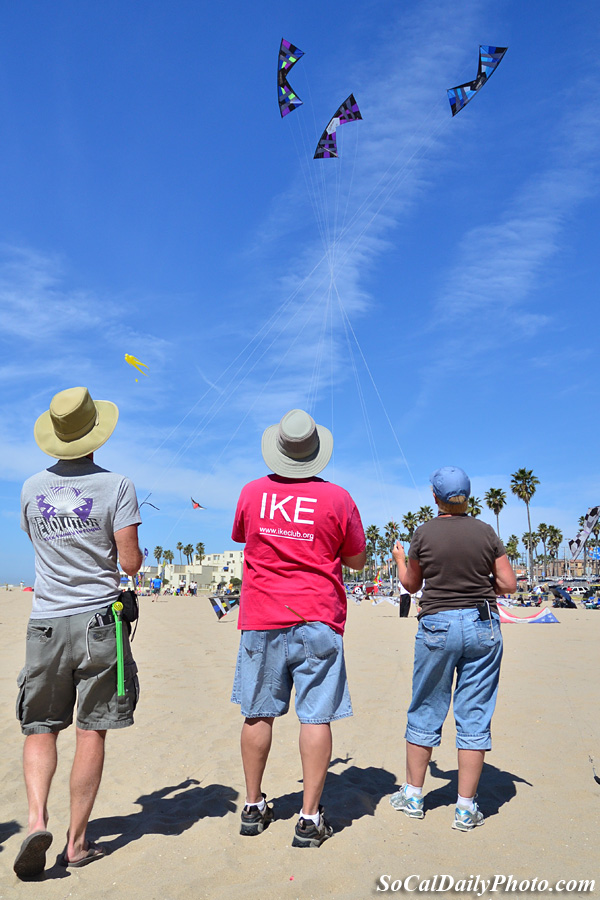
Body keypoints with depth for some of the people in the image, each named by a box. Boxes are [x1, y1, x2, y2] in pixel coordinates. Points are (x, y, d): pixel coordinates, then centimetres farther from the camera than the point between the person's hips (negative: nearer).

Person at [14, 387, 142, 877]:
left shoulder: (32, 488, 4)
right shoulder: (116, 485, -8)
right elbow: (131, 564, -10)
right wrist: (136, 551, 12)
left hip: (46, 624, 3)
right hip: (98, 620, -2)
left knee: (40, 728, 16)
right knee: (91, 732, 7)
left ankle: (37, 819, 0)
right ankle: (78, 841, 15)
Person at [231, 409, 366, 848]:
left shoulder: (252, 492, 0)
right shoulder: (337, 498, -5)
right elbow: (357, 559, 5)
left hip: (261, 621, 2)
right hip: (318, 621, -2)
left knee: (258, 714, 13)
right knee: (316, 717, 4)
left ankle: (254, 806, 27)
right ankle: (310, 818, 10)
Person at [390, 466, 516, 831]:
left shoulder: (424, 533, -4)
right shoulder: (486, 532, 0)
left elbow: (411, 584, 7)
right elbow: (508, 584, 0)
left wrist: (399, 558, 25)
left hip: (438, 626, -1)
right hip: (483, 626, 1)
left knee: (426, 711, 13)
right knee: (475, 715, 8)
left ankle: (413, 794, 25)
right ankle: (466, 808, 14)